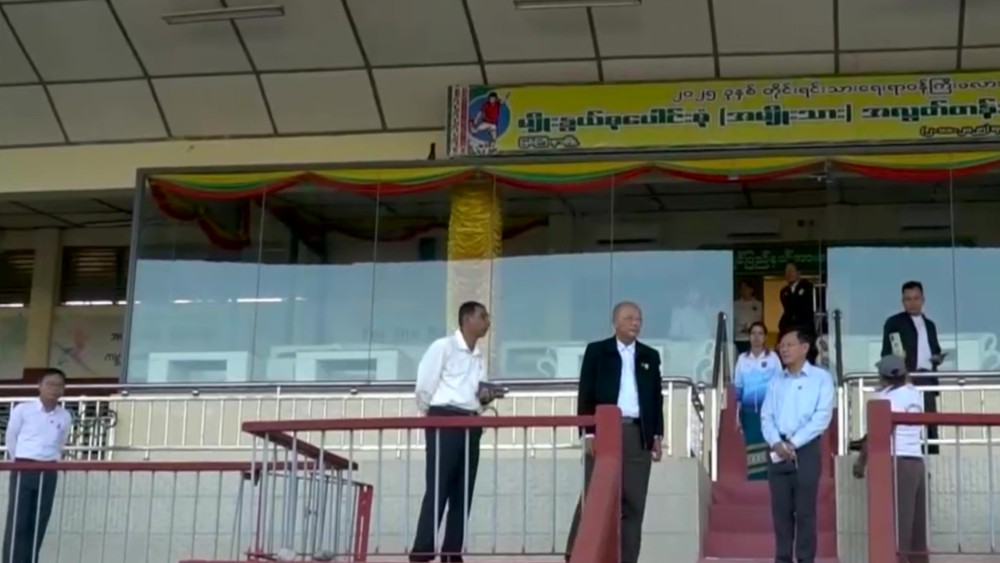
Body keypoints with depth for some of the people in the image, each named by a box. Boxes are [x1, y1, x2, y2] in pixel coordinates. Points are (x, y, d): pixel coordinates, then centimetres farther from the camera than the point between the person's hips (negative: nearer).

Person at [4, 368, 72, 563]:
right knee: (17, 522, -6)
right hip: (23, 470, -3)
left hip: (48, 473, 3)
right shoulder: (22, 410, -4)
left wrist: (50, 462, 14)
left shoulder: (65, 417, 5)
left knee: (38, 523, 4)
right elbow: (11, 439, 6)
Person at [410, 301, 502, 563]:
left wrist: (485, 398, 1)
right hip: (445, 421, -7)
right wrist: (434, 416, 5)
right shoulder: (443, 347, -2)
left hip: (471, 424, 7)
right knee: (438, 489, -11)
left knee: (463, 492, 4)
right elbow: (424, 387, -4)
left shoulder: (478, 357, 19)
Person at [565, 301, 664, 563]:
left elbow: (657, 397, 14)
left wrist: (658, 435, 6)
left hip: (639, 435, 3)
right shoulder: (596, 351, 4)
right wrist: (588, 432, -9)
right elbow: (585, 394, 0)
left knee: (633, 503, 1)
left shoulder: (650, 356, 14)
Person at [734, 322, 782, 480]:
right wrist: (736, 414, 7)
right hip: (748, 410, 2)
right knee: (752, 447, 1)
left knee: (768, 445, -6)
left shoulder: (772, 357, 3)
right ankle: (753, 480, 4)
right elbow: (737, 387, 10)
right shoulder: (742, 359, 8)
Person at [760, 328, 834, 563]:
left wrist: (793, 443, -14)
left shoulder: (821, 378, 2)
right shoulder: (776, 382, 16)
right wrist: (776, 443, -12)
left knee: (805, 511, -4)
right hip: (778, 451, 4)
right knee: (781, 510, 4)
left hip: (806, 450, -4)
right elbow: (766, 416, 8)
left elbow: (822, 416, -8)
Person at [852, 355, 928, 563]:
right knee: (917, 524, 10)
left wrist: (861, 462, -2)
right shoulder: (915, 394, 11)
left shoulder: (884, 397, -7)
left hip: (895, 462, -7)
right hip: (916, 462, 7)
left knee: (897, 523, -8)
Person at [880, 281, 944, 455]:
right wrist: (896, 358, -20)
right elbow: (886, 353, 2)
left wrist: (938, 358, 5)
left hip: (928, 379, 5)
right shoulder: (894, 323, 6)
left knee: (930, 422, 1)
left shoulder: (929, 325, 23)